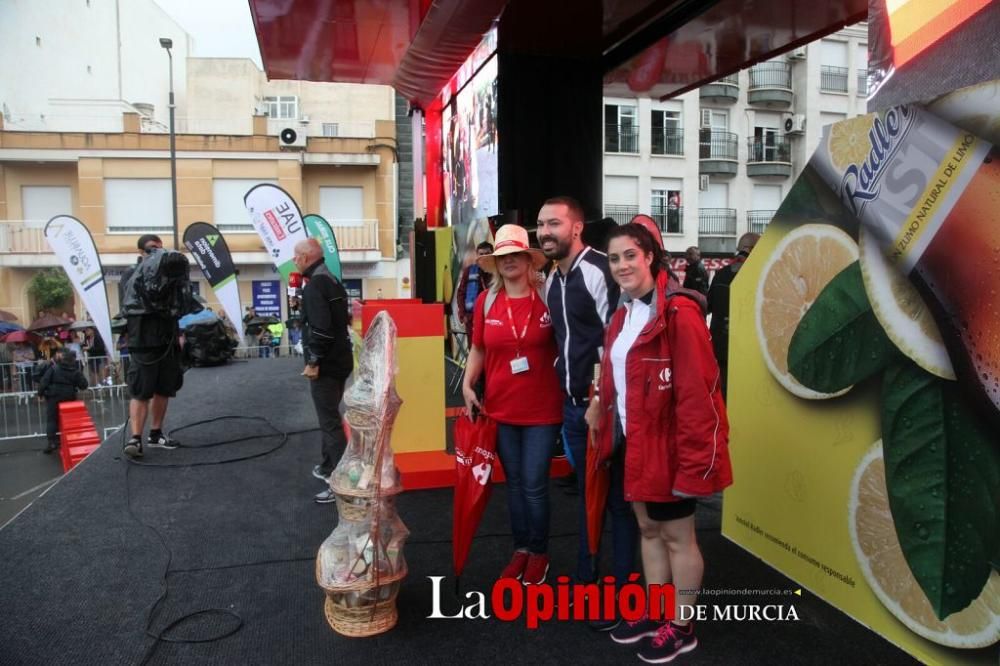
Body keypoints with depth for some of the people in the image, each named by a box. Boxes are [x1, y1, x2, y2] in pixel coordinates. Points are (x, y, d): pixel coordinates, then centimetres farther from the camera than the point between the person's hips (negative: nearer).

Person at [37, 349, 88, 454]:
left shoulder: (54, 368, -10)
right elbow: (83, 385, -4)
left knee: (52, 419, 5)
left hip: (53, 397, -2)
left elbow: (44, 381, -10)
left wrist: (40, 393, 0)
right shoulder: (76, 371, -5)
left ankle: (52, 442, -3)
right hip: (69, 398, 2)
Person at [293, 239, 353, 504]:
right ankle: (328, 467, 36)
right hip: (339, 360, 10)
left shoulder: (314, 286, -17)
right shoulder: (332, 281, 14)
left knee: (330, 422, -6)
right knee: (330, 417, 22)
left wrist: (313, 362, -20)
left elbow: (320, 328, -26)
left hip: (325, 365, -10)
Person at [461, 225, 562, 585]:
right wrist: (467, 384, -2)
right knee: (514, 482, 14)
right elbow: (478, 349, 10)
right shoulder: (485, 301, 1)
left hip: (542, 409, -3)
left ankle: (539, 552, 24)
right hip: (500, 408, 3)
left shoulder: (547, 299, -6)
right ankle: (520, 549, 31)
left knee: (534, 483, 3)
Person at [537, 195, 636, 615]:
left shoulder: (598, 271, -16)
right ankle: (585, 579, 35)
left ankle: (623, 593, 18)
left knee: (618, 497, 4)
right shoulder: (551, 281, 11)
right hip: (574, 404, 9)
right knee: (585, 493, 20)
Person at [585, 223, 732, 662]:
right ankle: (655, 614, 37)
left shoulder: (678, 313, -19)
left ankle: (681, 627, 26)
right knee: (648, 528, 20)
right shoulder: (622, 317, 9)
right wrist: (598, 408, 7)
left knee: (677, 535, 8)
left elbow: (697, 391, -22)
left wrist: (694, 456, -23)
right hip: (632, 442, 8)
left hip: (666, 444, -8)